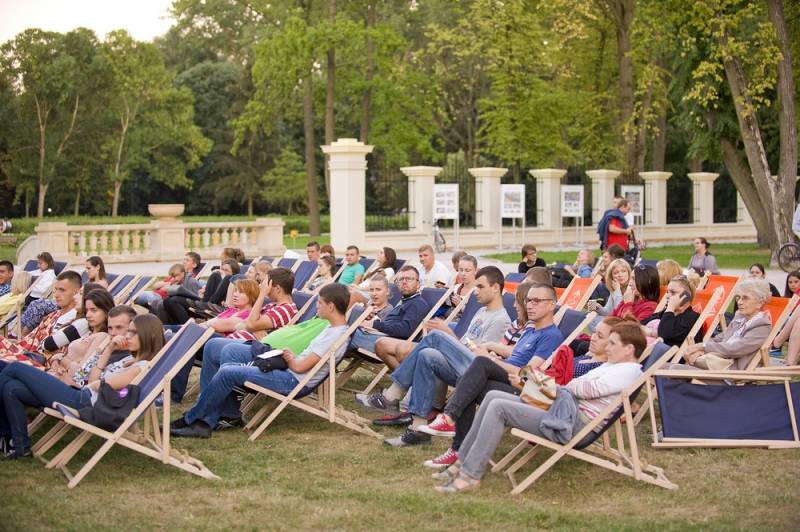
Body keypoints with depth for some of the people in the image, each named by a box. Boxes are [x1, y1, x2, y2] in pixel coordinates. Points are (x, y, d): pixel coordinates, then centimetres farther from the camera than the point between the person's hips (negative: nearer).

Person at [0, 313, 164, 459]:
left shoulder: (143, 367, -12)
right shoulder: (131, 360, 18)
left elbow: (104, 384, -15)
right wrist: (109, 349, 10)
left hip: (83, 402, -10)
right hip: (80, 395, 10)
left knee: (15, 368, -1)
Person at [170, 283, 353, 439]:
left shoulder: (335, 336, -19)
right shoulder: (332, 328, 9)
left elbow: (300, 367, -20)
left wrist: (289, 359, 4)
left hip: (294, 381, -11)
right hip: (288, 372, 11)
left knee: (227, 373, -14)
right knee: (227, 367, 6)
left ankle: (190, 419, 0)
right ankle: (205, 422, -2)